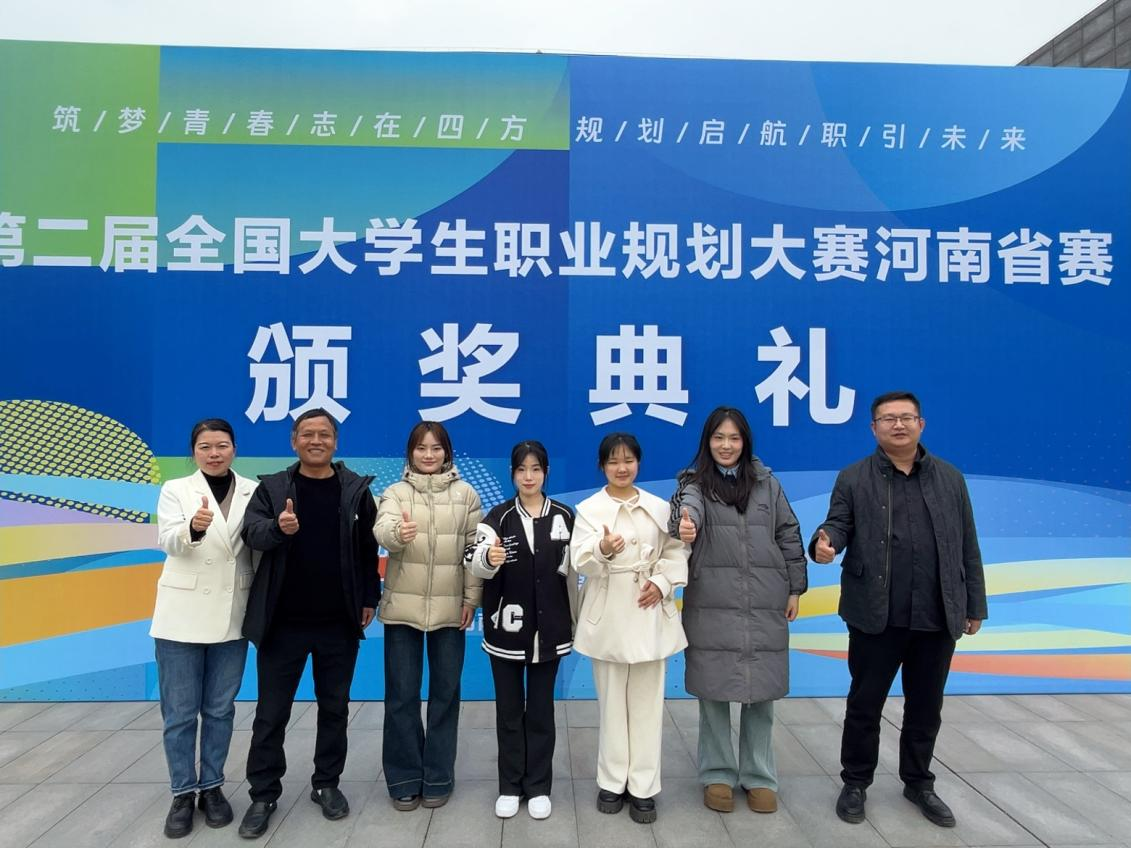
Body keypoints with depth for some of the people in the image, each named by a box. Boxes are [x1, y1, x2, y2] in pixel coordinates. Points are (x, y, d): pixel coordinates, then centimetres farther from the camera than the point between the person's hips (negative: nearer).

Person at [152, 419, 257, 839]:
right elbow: (168, 541, -17)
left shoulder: (253, 491, 2)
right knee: (179, 711, 6)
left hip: (231, 615, 1)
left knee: (220, 709, 12)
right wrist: (194, 527, -37)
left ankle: (212, 786, 27)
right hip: (182, 615, -1)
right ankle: (183, 793, 21)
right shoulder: (175, 490, -1)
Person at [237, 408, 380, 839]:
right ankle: (263, 794, 24)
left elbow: (368, 548, 3)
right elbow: (251, 531, -15)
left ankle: (327, 784, 30)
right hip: (283, 622, 0)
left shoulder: (356, 489, 1)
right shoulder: (271, 488, 0)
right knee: (271, 714, 8)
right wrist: (278, 528, -36)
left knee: (334, 709, 13)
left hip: (339, 623, 1)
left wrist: (369, 598, 0)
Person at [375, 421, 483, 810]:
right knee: (401, 694, 6)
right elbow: (382, 531, -18)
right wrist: (398, 532, -41)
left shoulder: (465, 494, 3)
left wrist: (471, 598, -2)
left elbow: (475, 548, 3)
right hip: (403, 607, 0)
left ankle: (437, 778, 23)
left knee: (445, 693, 9)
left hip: (449, 608, 0)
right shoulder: (395, 492, 1)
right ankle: (404, 779, 21)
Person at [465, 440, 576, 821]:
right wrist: (488, 557, -40)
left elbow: (572, 571, 6)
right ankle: (510, 786, 25)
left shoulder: (564, 516, 0)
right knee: (508, 709, 10)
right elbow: (475, 564, -17)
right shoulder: (498, 516, -3)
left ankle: (538, 786, 24)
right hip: (506, 627, 0)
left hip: (549, 628, 0)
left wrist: (577, 620, 7)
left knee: (541, 709, 11)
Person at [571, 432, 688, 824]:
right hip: (608, 615, -1)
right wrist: (603, 548, -34)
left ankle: (643, 787, 16)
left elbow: (676, 552, 6)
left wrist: (662, 582, -10)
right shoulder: (588, 509, -1)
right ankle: (612, 781, 23)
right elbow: (580, 560, -13)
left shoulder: (659, 507, 6)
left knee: (647, 702, 5)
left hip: (649, 613, 1)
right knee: (612, 701, 9)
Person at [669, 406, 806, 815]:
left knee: (761, 694, 9)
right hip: (711, 606, -2)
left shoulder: (768, 484, 8)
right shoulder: (695, 482, 0)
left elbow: (789, 536, 10)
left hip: (765, 608, 2)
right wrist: (684, 524, -47)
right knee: (713, 692, 6)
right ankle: (717, 774, 23)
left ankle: (759, 777, 25)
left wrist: (795, 588, 7)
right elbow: (687, 505, -24)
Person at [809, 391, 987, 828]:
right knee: (865, 704, 9)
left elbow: (968, 548, 10)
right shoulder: (853, 479, 2)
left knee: (926, 706, 15)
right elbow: (838, 524, -4)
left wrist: (974, 606, 9)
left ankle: (918, 782, 34)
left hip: (938, 617, 2)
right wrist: (825, 543, -28)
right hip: (876, 616, -2)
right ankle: (856, 783, 25)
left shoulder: (951, 478, 8)